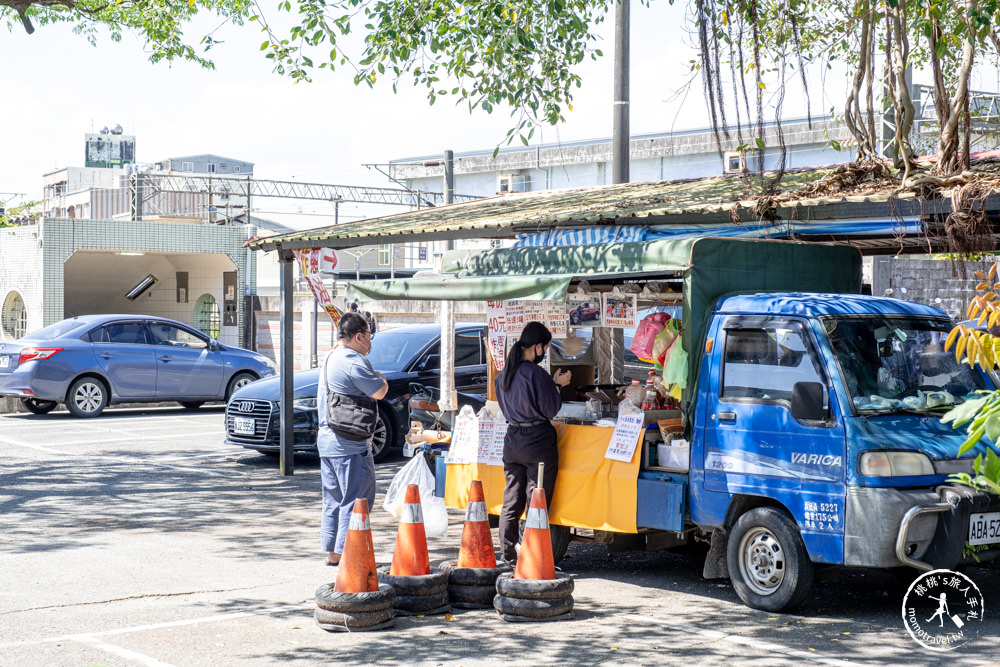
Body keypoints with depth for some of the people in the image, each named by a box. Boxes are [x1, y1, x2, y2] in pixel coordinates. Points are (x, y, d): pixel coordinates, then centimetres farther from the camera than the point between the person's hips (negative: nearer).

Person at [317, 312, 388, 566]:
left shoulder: (330, 359, 15)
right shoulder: (353, 361, -17)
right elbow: (380, 391, -16)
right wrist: (379, 377, 3)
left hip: (326, 440, 10)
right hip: (350, 445, -10)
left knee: (334, 499, 15)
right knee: (356, 499, -5)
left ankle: (332, 552, 19)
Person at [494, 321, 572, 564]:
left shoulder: (504, 374, 8)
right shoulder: (536, 373, -15)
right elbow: (550, 409, -13)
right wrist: (558, 385, 2)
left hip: (512, 439, 7)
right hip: (538, 441, -7)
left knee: (511, 501, 12)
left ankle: (507, 555, 15)